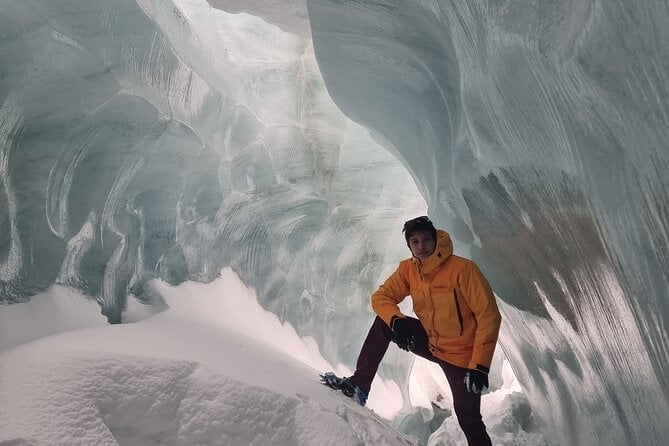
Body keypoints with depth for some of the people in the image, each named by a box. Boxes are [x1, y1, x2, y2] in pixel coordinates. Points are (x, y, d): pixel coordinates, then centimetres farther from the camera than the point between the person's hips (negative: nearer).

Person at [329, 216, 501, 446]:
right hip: (430, 342, 5)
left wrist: (480, 366, -24)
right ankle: (359, 385, -5)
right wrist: (396, 321, -28)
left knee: (469, 419, -3)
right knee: (383, 321, -10)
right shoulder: (408, 269, -8)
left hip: (461, 355, -4)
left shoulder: (463, 268, -24)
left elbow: (489, 317, -22)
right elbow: (381, 297, -6)